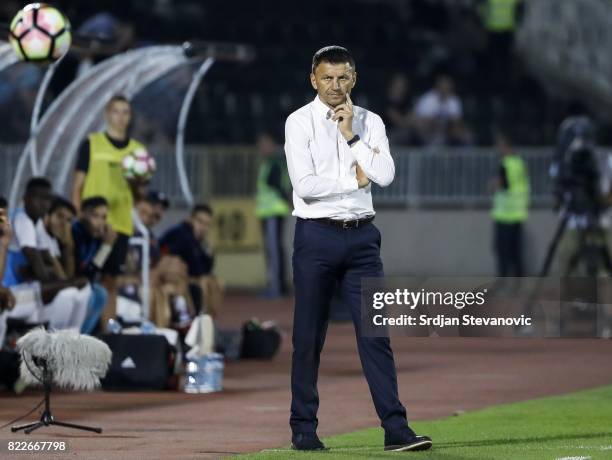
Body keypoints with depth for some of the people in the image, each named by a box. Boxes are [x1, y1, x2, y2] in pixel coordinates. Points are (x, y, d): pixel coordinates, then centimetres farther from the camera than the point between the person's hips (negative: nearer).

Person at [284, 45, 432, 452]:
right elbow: (305, 185, -13)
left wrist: (351, 136, -7)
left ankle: (396, 429, -7)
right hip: (317, 236, -3)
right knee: (309, 337, 2)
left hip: (361, 236, 3)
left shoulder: (370, 123, 10)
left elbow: (385, 175, -5)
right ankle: (304, 429, 10)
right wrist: (355, 179, -7)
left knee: (375, 334, -3)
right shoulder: (300, 122, -1)